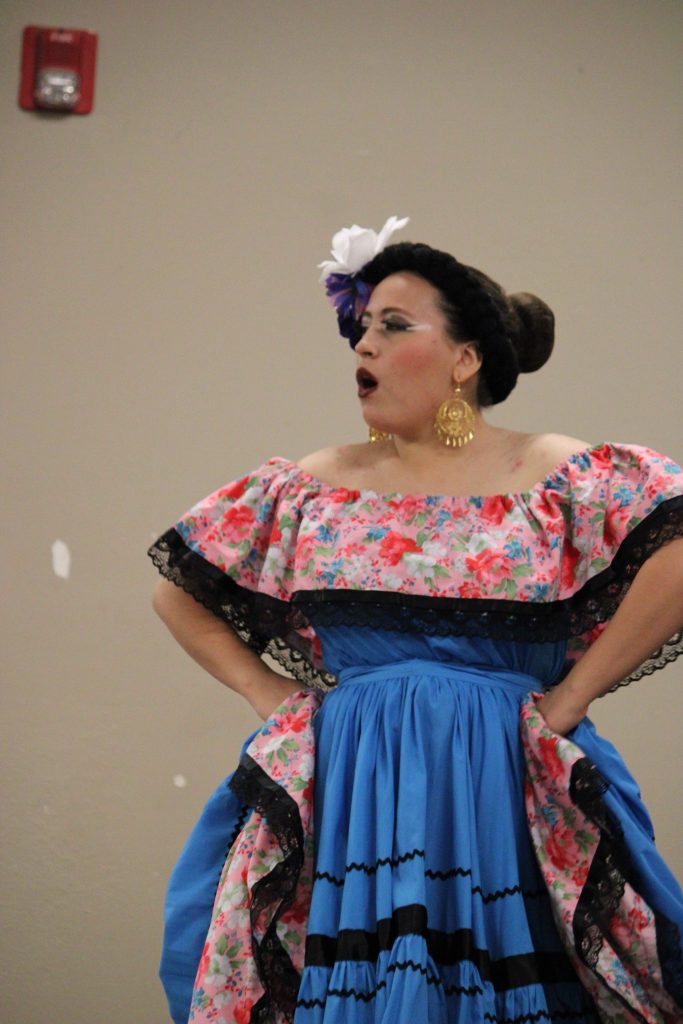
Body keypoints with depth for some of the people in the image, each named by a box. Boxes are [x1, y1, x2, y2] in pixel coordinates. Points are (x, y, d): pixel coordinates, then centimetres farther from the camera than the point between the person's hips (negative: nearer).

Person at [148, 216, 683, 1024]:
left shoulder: (557, 475, -1)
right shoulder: (310, 488, 8)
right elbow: (177, 589, 15)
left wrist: (571, 694, -12)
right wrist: (268, 695, 6)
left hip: (506, 803, -2)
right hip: (343, 798, 2)